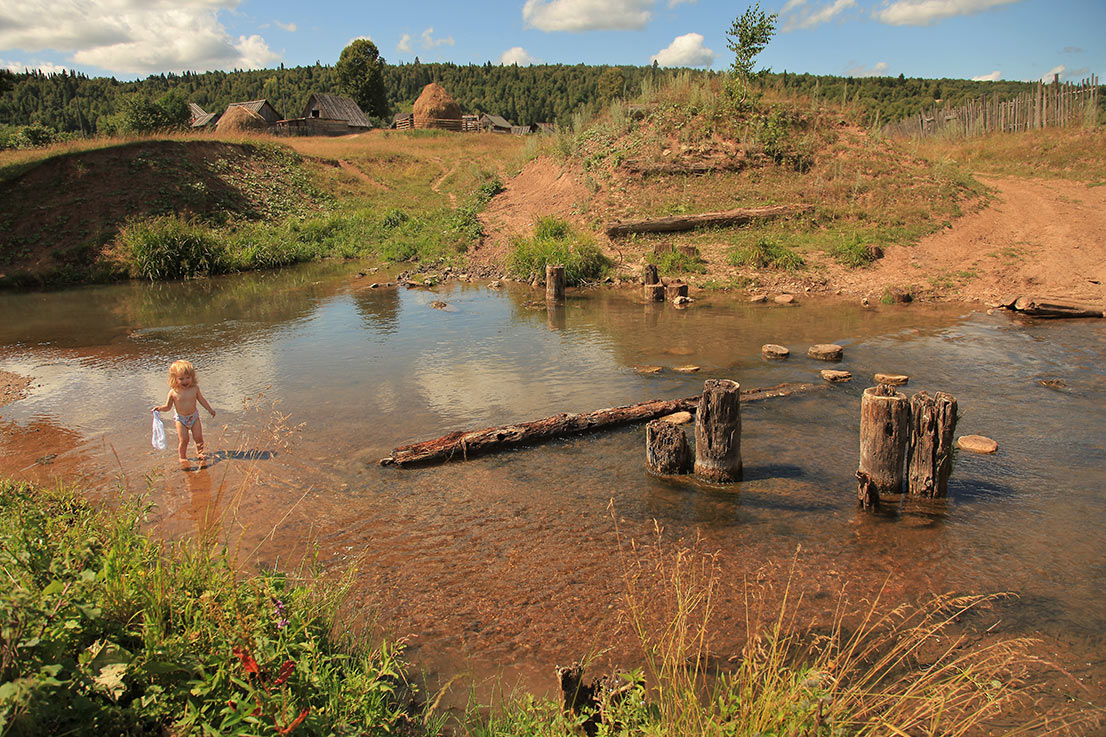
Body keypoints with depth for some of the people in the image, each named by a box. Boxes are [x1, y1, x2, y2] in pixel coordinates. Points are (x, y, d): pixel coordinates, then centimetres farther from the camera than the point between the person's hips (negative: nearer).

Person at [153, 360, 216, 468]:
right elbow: (168, 406, -4)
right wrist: (159, 408, -23)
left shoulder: (195, 389, -8)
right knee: (184, 440, -3)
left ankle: (200, 452, 28)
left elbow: (201, 400, 9)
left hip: (194, 417, 2)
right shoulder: (173, 392, -14)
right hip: (181, 419, -2)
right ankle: (182, 457, 18)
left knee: (198, 437, 2)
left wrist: (210, 409, 17)